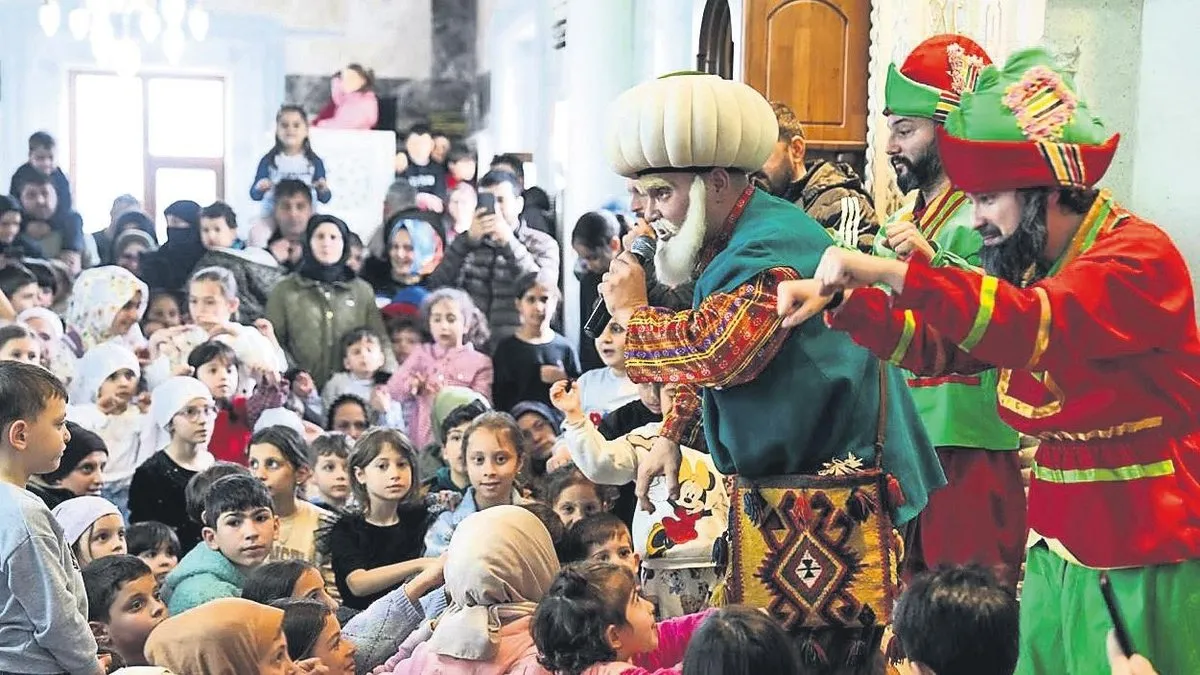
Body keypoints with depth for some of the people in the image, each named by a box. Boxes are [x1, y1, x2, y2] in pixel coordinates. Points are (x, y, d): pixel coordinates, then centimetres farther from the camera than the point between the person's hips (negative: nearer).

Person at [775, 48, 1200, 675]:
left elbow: (1035, 326, -33)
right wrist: (837, 298, -6)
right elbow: (935, 344, 9)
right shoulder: (1033, 267, 11)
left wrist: (888, 270, -36)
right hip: (1061, 551, 8)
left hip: (1149, 557, -7)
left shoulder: (1139, 255, -16)